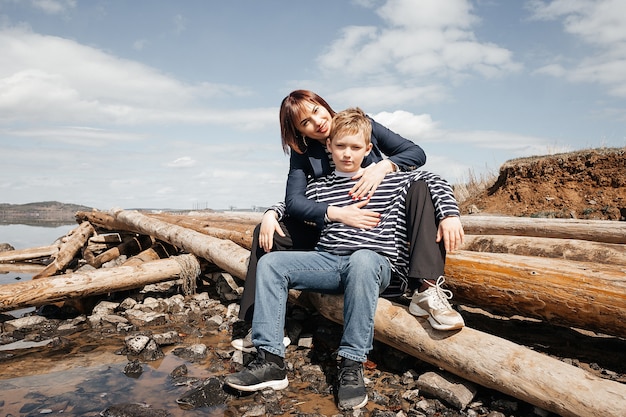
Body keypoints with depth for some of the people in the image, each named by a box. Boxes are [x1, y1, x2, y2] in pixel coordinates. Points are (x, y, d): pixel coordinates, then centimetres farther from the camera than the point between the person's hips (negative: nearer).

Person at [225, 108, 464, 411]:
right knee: (270, 263, -14)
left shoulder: (387, 181, 8)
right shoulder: (318, 187, 15)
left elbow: (432, 181, 8)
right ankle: (271, 361, -20)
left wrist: (449, 214, -7)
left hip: (374, 264, -4)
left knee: (360, 261, -40)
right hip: (327, 263, 4)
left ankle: (352, 366, -32)